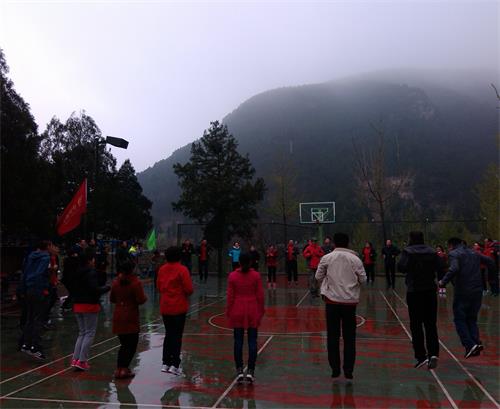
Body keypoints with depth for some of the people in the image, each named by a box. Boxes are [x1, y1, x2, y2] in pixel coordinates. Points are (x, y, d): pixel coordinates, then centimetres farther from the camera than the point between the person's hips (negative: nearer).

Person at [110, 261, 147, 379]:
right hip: (131, 317, -5)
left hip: (118, 317, 6)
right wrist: (145, 297, 5)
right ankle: (124, 369, 0)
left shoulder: (115, 282, 3)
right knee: (132, 345, 6)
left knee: (124, 344, 17)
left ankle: (119, 369, 15)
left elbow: (112, 299, 11)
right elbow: (141, 300, -15)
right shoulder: (136, 283, -13)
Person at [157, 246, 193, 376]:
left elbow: (159, 287, 11)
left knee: (168, 334, 16)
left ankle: (165, 363, 19)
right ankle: (175, 365, 2)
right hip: (179, 307, -5)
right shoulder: (182, 269, -13)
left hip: (165, 307, 5)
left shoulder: (162, 269, 4)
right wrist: (186, 293, 5)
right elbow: (189, 289, -16)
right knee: (177, 336, 2)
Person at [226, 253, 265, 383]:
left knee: (238, 341, 7)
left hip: (237, 311, 0)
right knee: (252, 341, 5)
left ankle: (239, 370, 9)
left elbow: (230, 296, -3)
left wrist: (228, 312, 6)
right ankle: (250, 371, 6)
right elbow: (260, 295, -2)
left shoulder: (232, 276, -5)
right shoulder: (256, 275, -5)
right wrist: (261, 311, 8)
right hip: (253, 311, 0)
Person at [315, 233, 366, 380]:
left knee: (333, 336, 9)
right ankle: (348, 370, 11)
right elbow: (363, 279, 2)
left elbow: (318, 277, 3)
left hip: (332, 300, 0)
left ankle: (335, 369, 13)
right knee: (349, 337, 10)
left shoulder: (327, 258, -2)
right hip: (351, 301, 1)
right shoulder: (355, 259, -1)